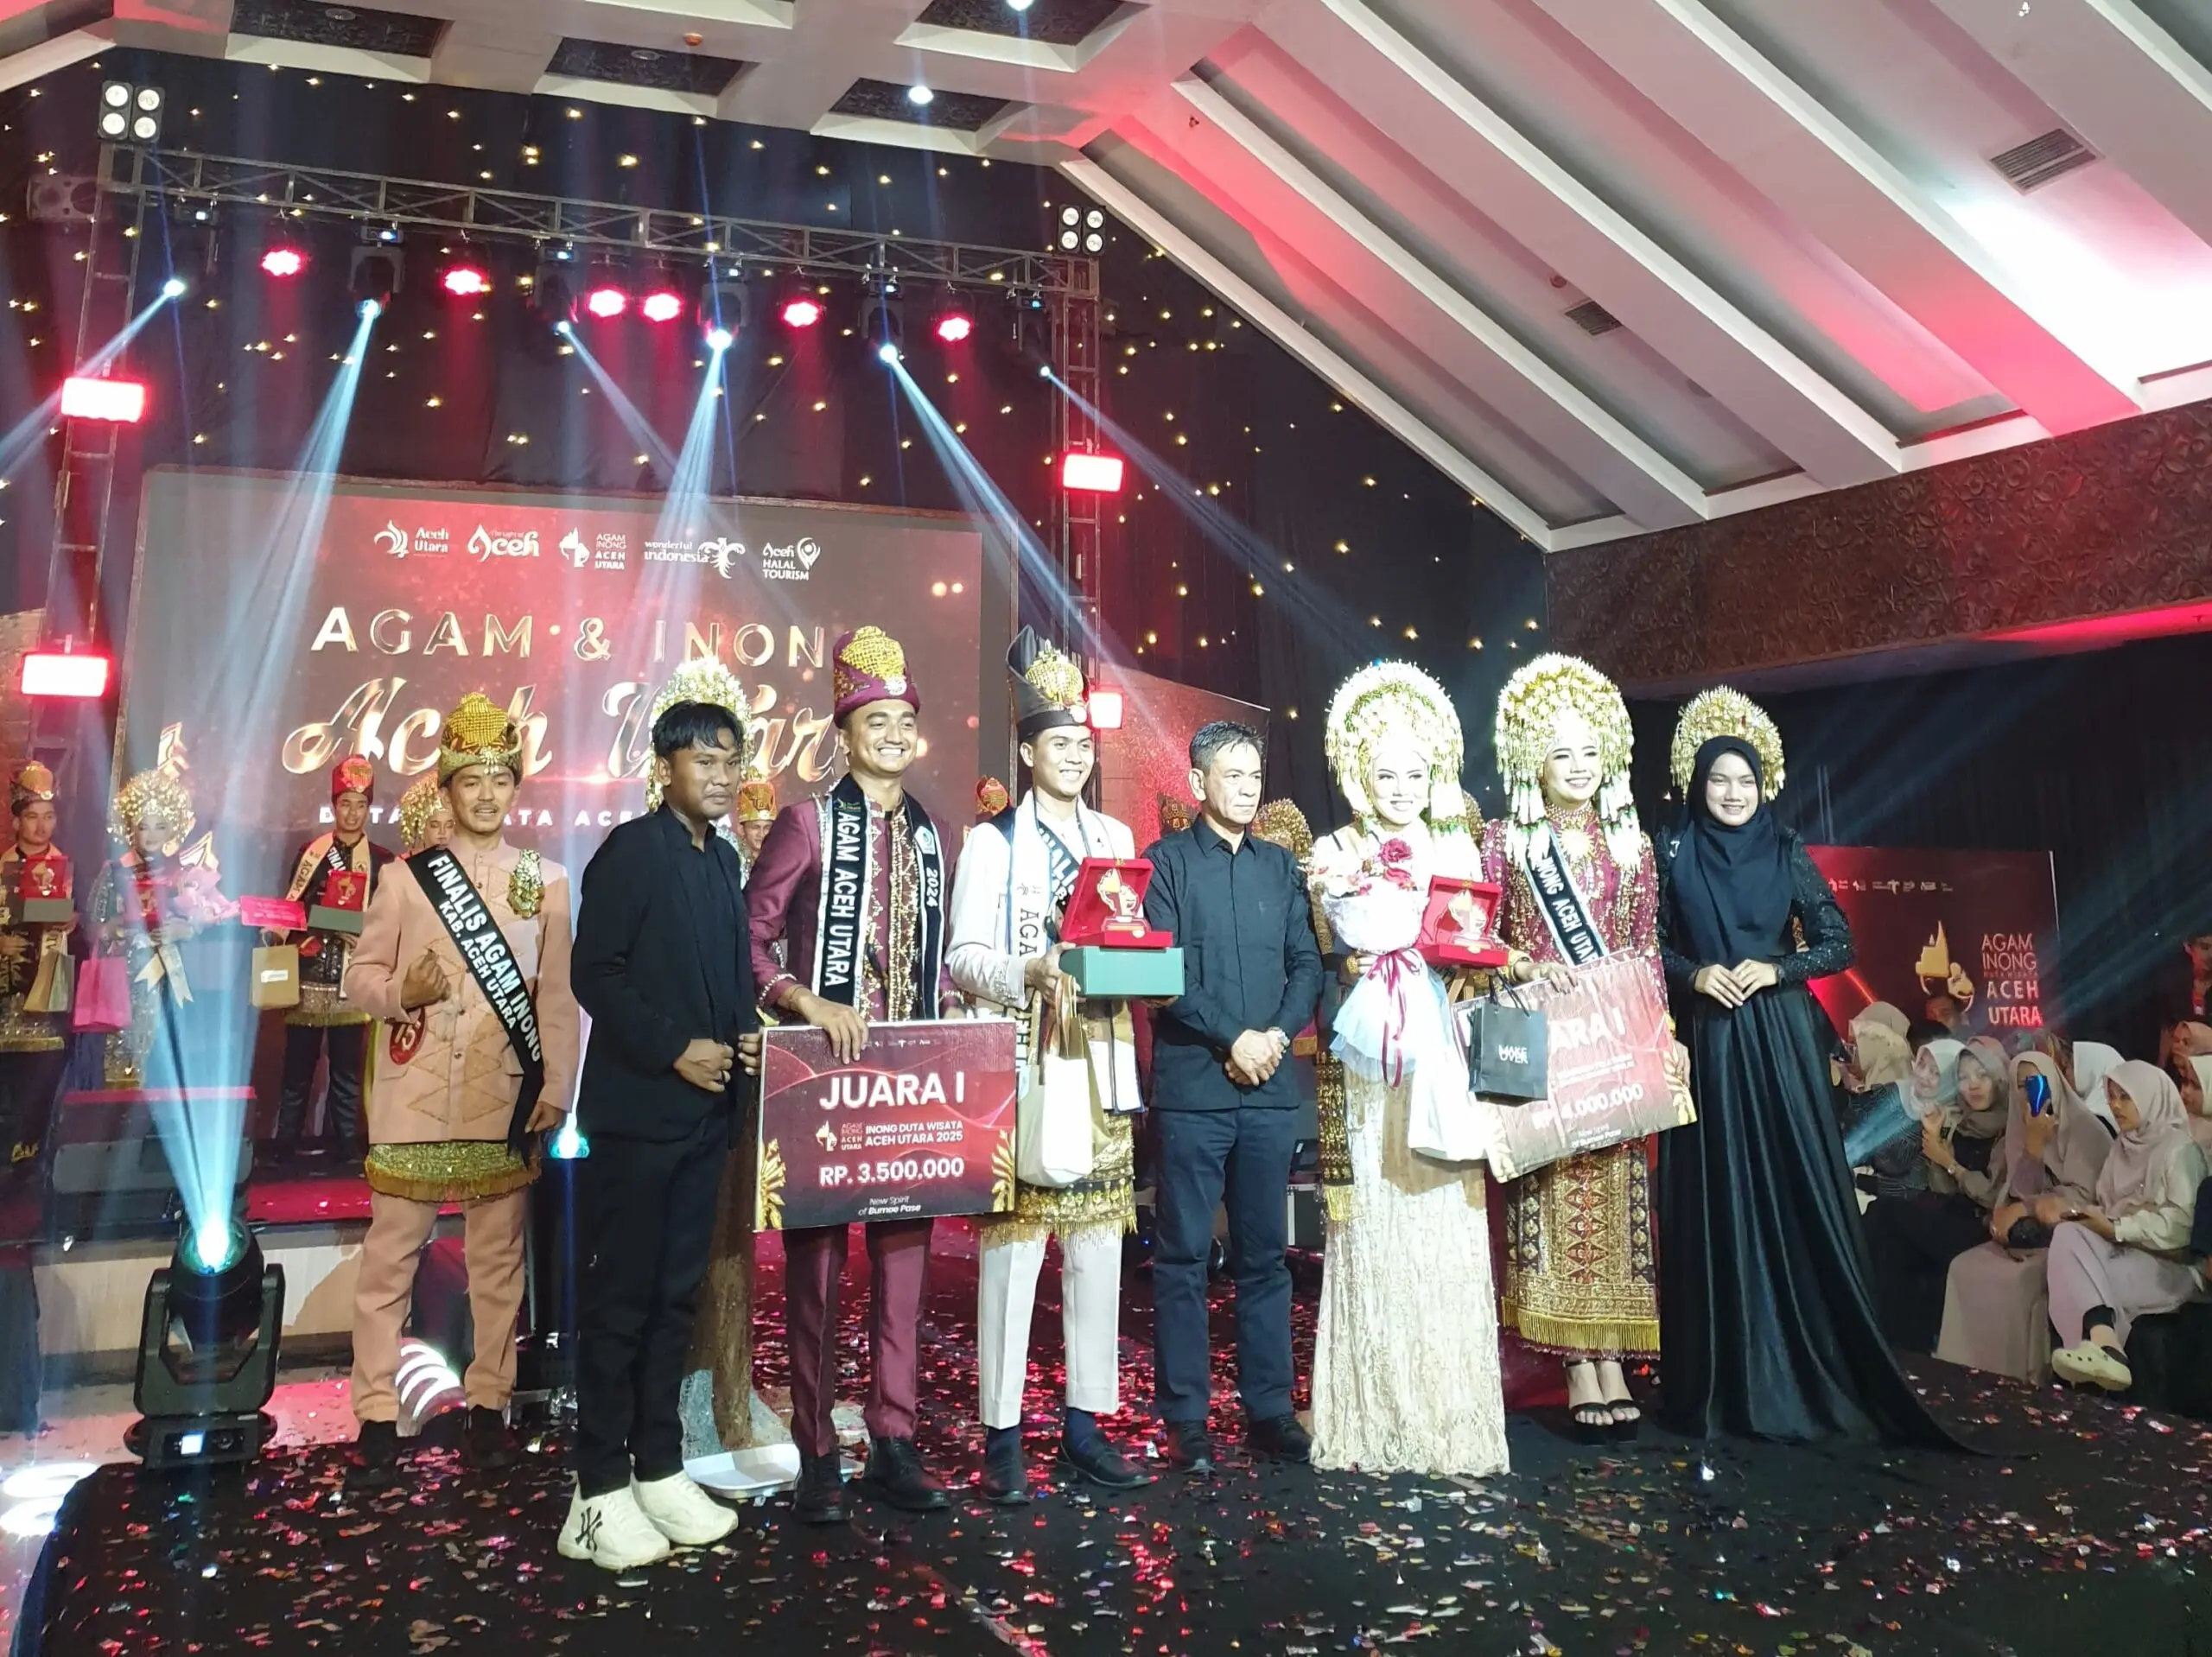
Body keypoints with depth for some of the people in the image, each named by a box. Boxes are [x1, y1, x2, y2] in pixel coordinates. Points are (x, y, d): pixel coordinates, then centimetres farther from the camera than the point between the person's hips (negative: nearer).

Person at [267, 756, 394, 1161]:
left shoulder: (381, 862, 5)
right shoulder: (310, 853, 11)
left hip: (352, 979, -1)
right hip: (308, 975, 1)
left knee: (347, 1073, 4)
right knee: (297, 1070, 4)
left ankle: (344, 1149, 10)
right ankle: (283, 1147, 11)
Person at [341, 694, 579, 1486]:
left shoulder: (546, 881, 5)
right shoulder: (406, 877, 4)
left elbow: (558, 996, 4)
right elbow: (360, 975, 5)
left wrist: (555, 1089, -2)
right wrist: (399, 991, -16)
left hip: (504, 1100, 1)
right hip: (415, 1096, 0)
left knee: (498, 1258, 8)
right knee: (390, 1256, 3)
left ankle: (488, 1406, 18)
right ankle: (377, 1417, 11)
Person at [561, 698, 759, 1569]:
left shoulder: (722, 857, 14)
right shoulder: (632, 849, -7)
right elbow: (594, 974, -13)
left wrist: (747, 1031, 1)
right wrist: (674, 1050, -17)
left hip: (704, 1108, 7)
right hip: (638, 1107, -7)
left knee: (676, 1295, 11)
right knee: (619, 1298, 0)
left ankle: (659, 1470, 20)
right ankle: (601, 1491, 8)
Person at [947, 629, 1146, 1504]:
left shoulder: (1116, 837, 15)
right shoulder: (991, 841, 1)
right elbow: (963, 957, -5)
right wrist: (1030, 974, -21)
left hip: (1102, 1063, 5)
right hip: (1020, 1063, -4)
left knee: (1098, 1241, 6)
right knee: (1013, 1241, -5)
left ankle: (1086, 1421, 16)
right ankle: (1002, 1433, 4)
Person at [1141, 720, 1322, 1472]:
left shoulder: (1280, 865, 15)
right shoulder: (1166, 860, 1)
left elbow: (1307, 962, 10)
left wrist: (1279, 1033, -6)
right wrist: (1231, 1039, -12)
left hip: (1271, 1086, 4)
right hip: (1191, 1086, -4)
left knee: (1265, 1254, 9)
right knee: (1183, 1254, 1)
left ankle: (1269, 1408, 17)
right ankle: (1184, 1416, 10)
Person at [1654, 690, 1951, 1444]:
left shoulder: (1786, 852, 4)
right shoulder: (1674, 855, 3)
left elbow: (1838, 943, 4)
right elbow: (1649, 946, 5)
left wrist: (1775, 969, -11)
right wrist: (1694, 974, -13)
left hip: (1779, 1040, 1)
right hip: (1707, 1041, 0)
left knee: (1793, 1190, 0)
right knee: (1715, 1196, 1)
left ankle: (1812, 1373, 10)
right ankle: (1721, 1377, 9)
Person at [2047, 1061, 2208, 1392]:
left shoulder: (2179, 1149, -3)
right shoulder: (2123, 1147, 21)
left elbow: (2183, 1223, -14)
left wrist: (2115, 1228, -17)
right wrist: (2090, 1216, -6)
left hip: (2169, 1264, -6)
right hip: (2124, 1250, 6)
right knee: (2068, 1235, -29)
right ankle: (2104, 1345, -48)